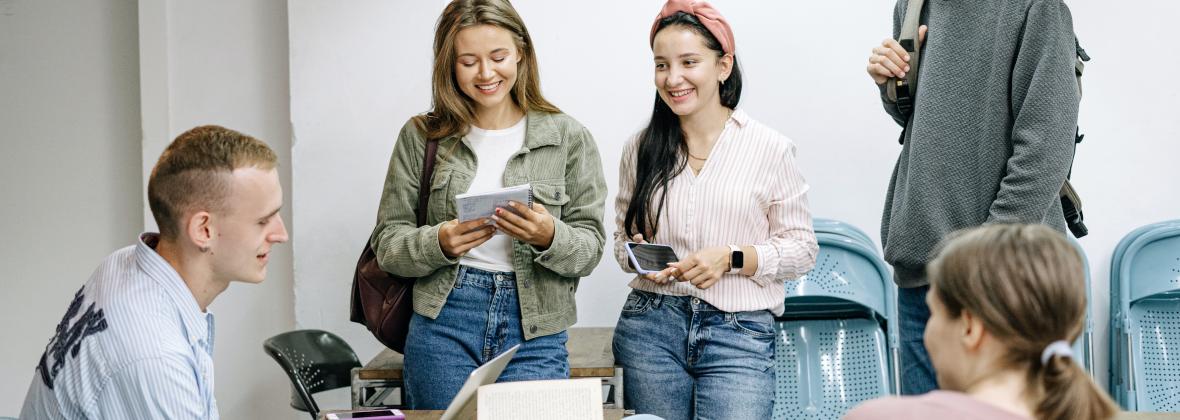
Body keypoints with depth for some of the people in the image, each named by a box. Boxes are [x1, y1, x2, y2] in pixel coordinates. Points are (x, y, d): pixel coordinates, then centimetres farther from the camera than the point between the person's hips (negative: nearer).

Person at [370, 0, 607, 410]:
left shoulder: (568, 138, 3)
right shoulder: (421, 137, 4)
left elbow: (590, 247, 2)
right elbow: (387, 244, 4)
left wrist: (549, 237, -20)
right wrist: (440, 243, -16)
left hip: (534, 333, 0)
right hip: (443, 325, 0)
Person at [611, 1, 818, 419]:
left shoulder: (770, 149, -1)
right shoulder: (640, 149, 8)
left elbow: (802, 248, 2)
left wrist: (731, 259, -13)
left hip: (740, 334, -2)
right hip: (650, 326, 3)